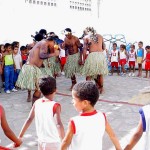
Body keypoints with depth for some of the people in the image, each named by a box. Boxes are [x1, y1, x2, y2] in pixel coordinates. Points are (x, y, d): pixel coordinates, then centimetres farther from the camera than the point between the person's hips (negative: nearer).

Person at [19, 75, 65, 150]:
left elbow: (29, 119, 0)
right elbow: (58, 125, -27)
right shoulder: (55, 106, -18)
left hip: (41, 141, 5)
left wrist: (20, 136, 7)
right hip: (53, 143, -5)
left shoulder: (37, 103, -4)